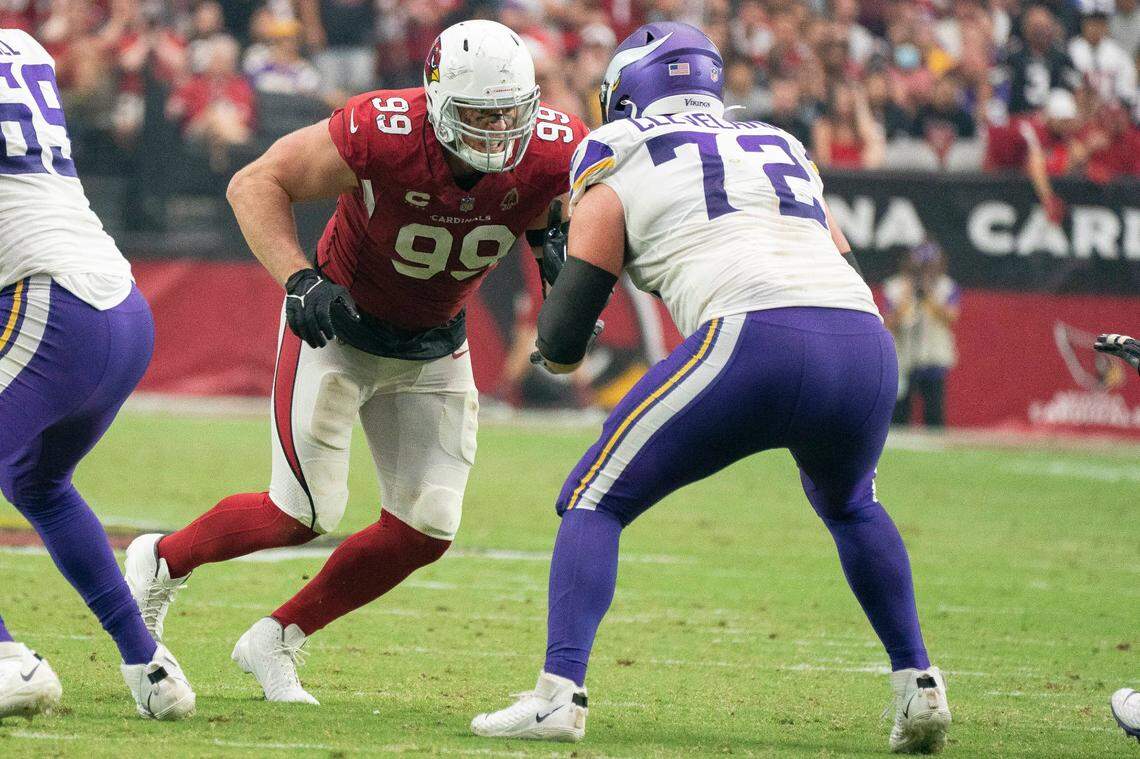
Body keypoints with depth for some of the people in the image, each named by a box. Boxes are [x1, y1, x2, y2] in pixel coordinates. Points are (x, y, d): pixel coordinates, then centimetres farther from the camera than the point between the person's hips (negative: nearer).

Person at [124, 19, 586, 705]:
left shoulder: (553, 152, -23)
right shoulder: (383, 133, -33)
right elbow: (256, 184, -23)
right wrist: (300, 281, -36)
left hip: (435, 346, 5)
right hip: (339, 324, -5)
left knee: (424, 532, -1)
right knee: (306, 514, -9)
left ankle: (276, 642, 18)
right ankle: (163, 562, 20)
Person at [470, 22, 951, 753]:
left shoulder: (619, 169, 17)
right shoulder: (784, 151, 32)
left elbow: (560, 346, 14)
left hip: (756, 341, -5)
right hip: (867, 344, 5)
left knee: (595, 502, 9)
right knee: (848, 505, 35)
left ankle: (560, 694, -7)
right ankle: (920, 686, 25)